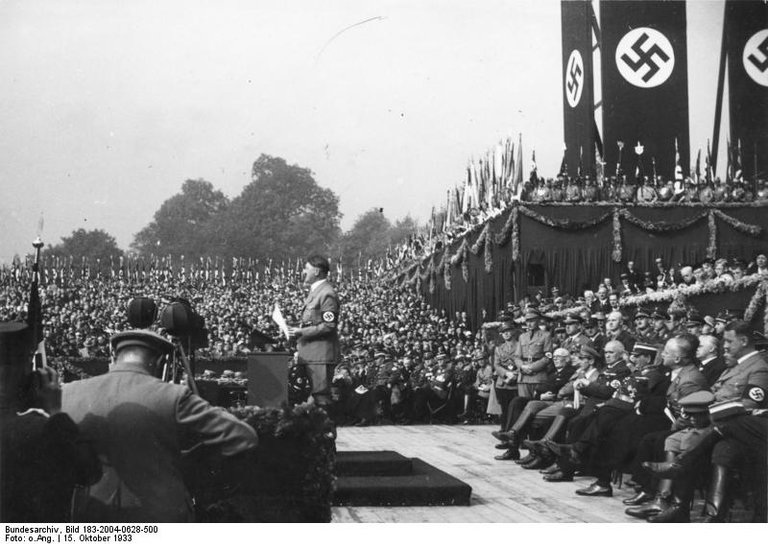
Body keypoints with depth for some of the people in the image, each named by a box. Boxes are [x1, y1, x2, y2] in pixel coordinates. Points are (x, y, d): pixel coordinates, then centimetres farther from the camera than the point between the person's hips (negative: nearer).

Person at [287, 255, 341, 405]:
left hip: (321, 355, -10)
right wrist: (297, 331, 12)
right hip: (311, 353, 10)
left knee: (321, 396, -8)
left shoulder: (327, 294, -15)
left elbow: (329, 325, -21)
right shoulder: (315, 291, 18)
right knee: (314, 394, 14)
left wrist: (302, 332, -20)